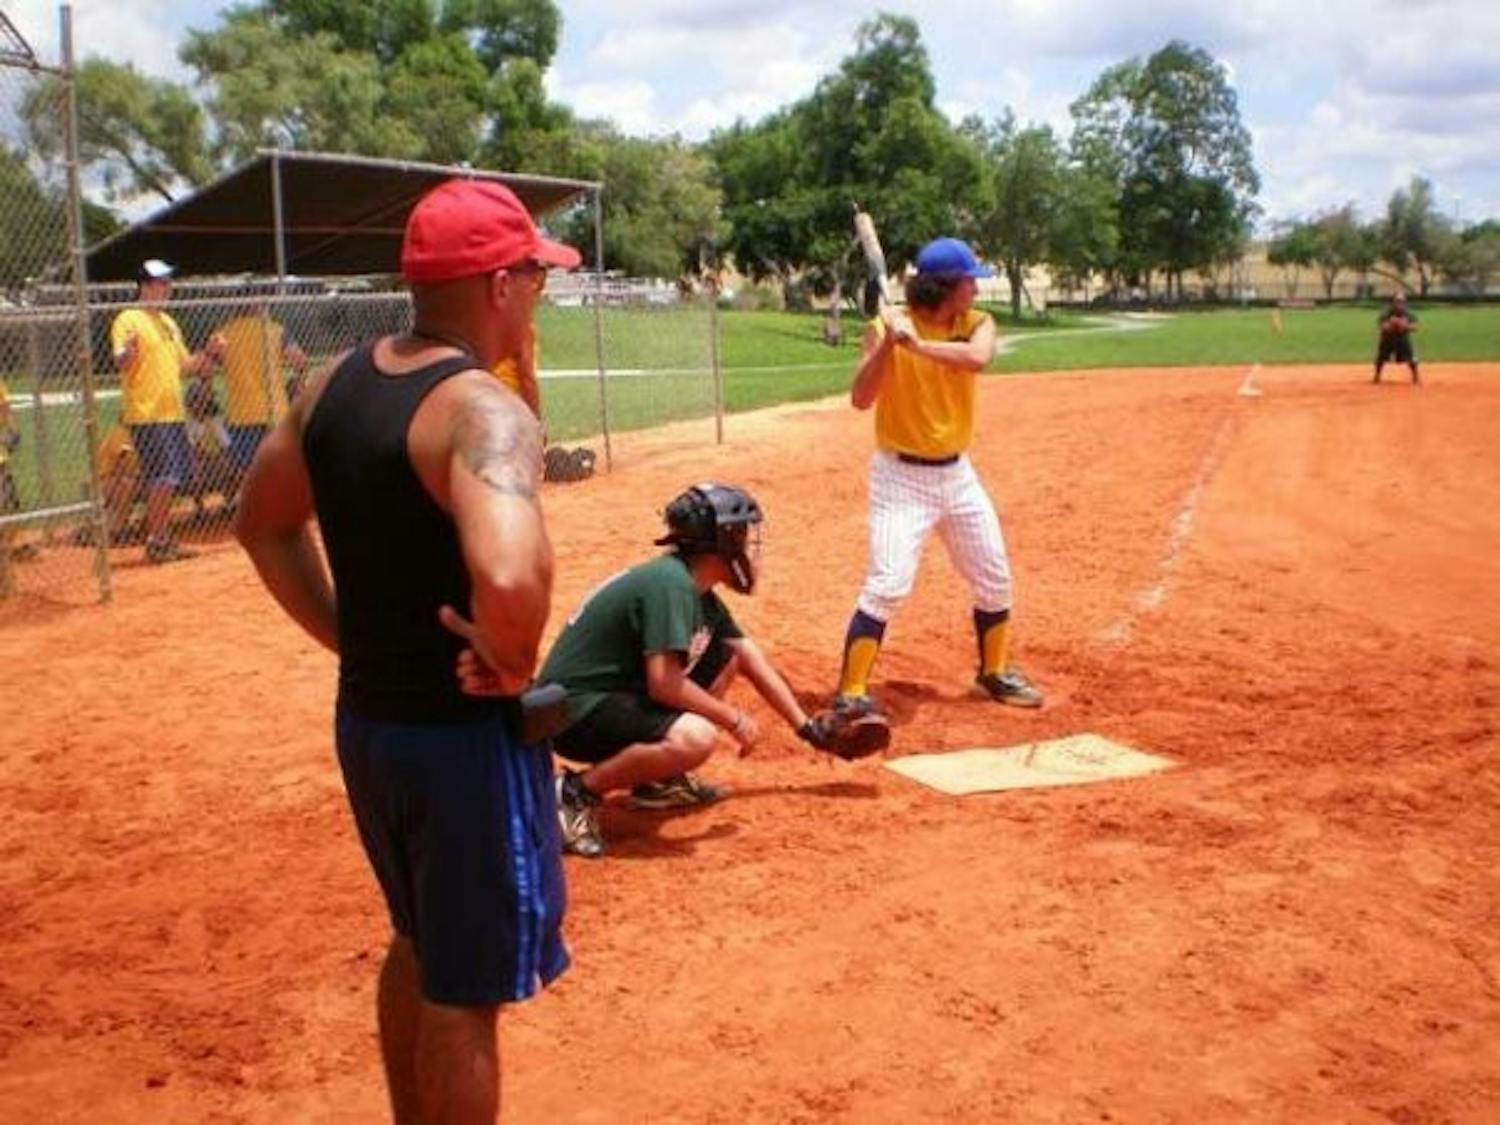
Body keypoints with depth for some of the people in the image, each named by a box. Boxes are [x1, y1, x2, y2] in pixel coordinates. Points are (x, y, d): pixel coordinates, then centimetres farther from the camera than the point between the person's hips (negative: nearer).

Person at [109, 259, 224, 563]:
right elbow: (120, 363, -19)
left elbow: (185, 366, 23)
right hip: (147, 415, -9)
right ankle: (155, 542, -6)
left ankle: (164, 538, 22)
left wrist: (208, 353, 8)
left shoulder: (169, 322, 19)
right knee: (165, 475, -13)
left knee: (177, 474, 12)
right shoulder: (128, 320, -7)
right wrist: (128, 352, -39)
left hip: (174, 413, 9)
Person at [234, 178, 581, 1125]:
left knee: (420, 946, 28)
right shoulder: (485, 410, -23)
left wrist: (350, 637, 13)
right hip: (466, 734, -8)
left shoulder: (335, 383, 3)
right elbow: (509, 578, -41)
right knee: (464, 991, 9)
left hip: (365, 719, 9)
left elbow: (262, 524, 16)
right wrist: (513, 663, -21)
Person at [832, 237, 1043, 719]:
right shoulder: (887, 325, -12)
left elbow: (977, 358, -25)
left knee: (995, 579, 14)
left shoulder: (977, 323, -2)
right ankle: (851, 695, -10)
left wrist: (918, 344, -36)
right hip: (900, 475, -5)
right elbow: (860, 399, -20)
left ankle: (994, 672, 36)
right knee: (888, 585, -17)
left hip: (956, 472, 5)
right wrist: (888, 343, -32)